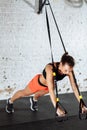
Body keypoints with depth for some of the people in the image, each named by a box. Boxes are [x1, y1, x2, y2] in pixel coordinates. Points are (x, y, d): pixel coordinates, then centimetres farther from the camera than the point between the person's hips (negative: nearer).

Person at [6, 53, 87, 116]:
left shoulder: (69, 70, -32)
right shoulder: (50, 69, -47)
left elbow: (74, 88, -27)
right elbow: (51, 90, -50)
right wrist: (57, 108, -55)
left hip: (47, 86, 4)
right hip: (38, 82, -4)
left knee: (40, 94, 35)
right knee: (24, 93, 24)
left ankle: (34, 100, 69)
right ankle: (10, 102, 53)